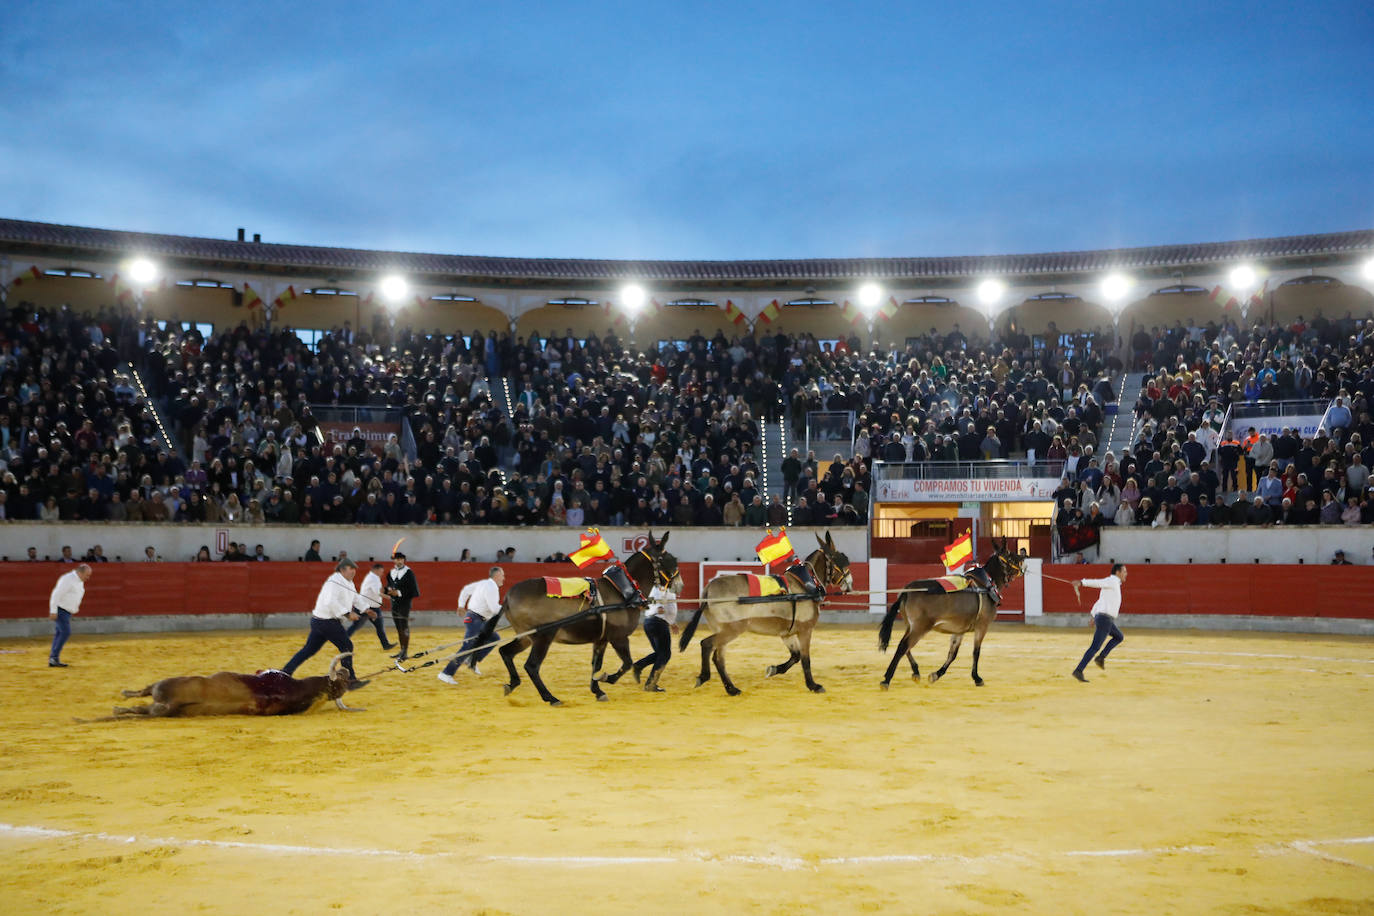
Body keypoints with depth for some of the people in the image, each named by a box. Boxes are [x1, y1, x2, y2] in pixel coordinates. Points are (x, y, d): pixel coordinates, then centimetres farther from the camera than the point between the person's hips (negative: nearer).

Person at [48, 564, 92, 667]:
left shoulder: (80, 581, 11)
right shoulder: (68, 579, -19)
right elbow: (56, 594, -21)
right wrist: (53, 611, -23)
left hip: (67, 612, 9)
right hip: (59, 610, -9)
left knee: (59, 634, 8)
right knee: (66, 632, -16)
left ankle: (52, 660, 9)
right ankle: (54, 657, -11)